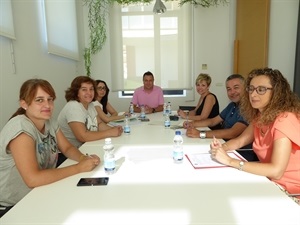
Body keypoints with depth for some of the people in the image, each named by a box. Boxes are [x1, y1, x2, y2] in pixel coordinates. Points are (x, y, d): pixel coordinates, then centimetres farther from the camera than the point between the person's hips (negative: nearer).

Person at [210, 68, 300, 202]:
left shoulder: (284, 119, -25)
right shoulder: (260, 116, 1)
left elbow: (276, 171, -32)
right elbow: (240, 140, 8)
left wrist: (229, 161, -29)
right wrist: (221, 148, -13)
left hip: (289, 189, -6)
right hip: (268, 180, 7)